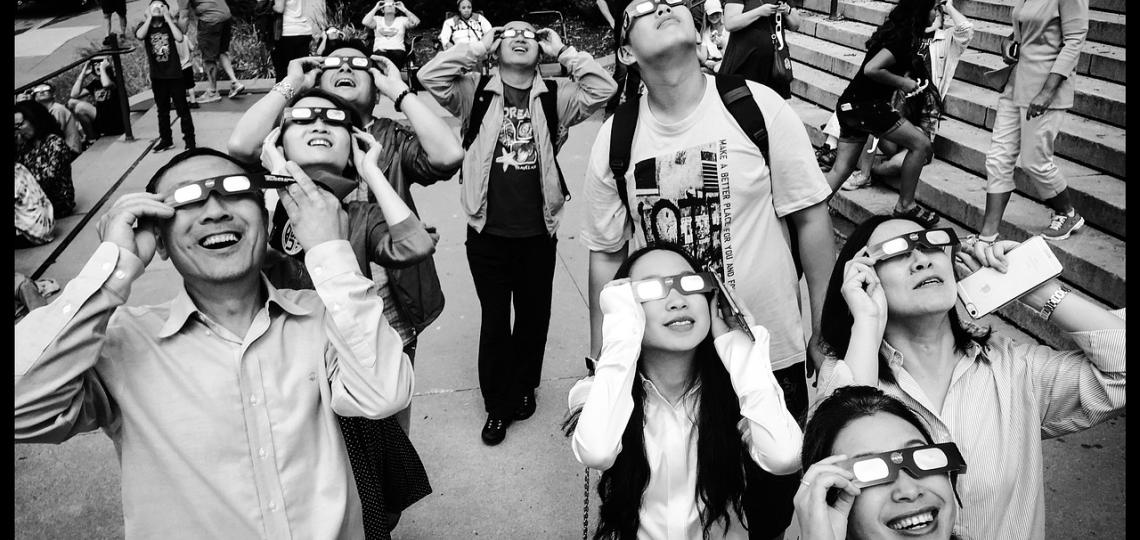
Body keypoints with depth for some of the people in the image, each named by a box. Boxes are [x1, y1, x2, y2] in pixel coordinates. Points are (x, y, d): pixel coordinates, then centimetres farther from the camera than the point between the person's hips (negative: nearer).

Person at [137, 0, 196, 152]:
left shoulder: (170, 25, -1)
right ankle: (166, 140, 23)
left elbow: (180, 38, -21)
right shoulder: (144, 25, 2)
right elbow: (140, 36, -21)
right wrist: (149, 18, -14)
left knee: (183, 109, 1)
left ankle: (190, 139, 8)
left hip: (175, 75, -2)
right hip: (157, 77, 2)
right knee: (162, 111, 13)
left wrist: (168, 18, -16)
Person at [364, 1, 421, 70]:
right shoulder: (377, 19, 17)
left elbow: (416, 22, -2)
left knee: (398, 55, -37)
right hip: (380, 49, 0)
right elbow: (365, 22, -2)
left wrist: (404, 9, 5)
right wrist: (375, 8, 5)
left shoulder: (402, 20, 16)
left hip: (398, 49, 0)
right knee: (381, 55, -36)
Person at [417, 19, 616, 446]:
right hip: (487, 234, -1)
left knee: (534, 318, 17)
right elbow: (430, 76, -13)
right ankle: (498, 406, 26)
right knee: (494, 321, 10)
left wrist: (562, 51, -7)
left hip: (538, 233, 2)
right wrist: (479, 47, -8)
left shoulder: (556, 97, 2)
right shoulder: (475, 92, 0)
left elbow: (602, 88, -10)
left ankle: (523, 388, 41)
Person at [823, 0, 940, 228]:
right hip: (866, 106, -9)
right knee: (921, 144, 1)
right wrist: (902, 82, -13)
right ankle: (905, 206, 11)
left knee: (840, 170, 8)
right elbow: (871, 69, -25)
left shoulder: (895, 30, 13)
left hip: (850, 106, 9)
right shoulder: (903, 38, -15)